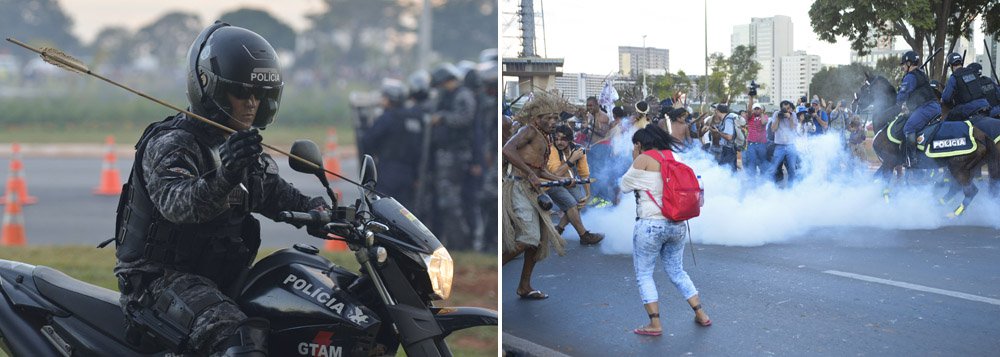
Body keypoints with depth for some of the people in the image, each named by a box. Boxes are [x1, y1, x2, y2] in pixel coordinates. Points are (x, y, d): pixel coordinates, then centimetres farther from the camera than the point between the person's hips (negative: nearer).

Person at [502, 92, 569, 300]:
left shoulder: (543, 137, 20)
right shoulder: (529, 131, -9)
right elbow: (507, 150, -24)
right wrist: (529, 174, -24)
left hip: (531, 190, 10)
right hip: (519, 187, -10)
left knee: (540, 238, 9)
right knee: (528, 238, -17)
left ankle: (524, 287, 15)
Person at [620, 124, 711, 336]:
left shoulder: (643, 160, -9)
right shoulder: (672, 158, 11)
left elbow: (625, 186, -2)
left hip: (651, 224, -7)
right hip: (677, 224, 7)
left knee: (644, 274, 5)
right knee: (677, 272, 19)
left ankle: (655, 324, 1)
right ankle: (701, 314, 17)